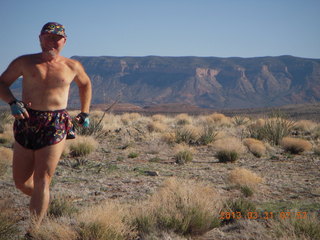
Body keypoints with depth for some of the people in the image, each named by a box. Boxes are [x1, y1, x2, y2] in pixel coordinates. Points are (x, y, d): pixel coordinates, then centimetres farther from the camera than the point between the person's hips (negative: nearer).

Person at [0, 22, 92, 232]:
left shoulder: (72, 67, 10)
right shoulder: (24, 62, 6)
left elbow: (86, 84, 29)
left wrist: (85, 113, 23)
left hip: (55, 127, -1)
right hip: (26, 123, 1)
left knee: (42, 181, -8)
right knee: (21, 181, 6)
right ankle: (41, 200, 37)